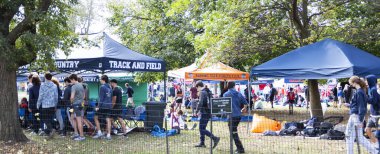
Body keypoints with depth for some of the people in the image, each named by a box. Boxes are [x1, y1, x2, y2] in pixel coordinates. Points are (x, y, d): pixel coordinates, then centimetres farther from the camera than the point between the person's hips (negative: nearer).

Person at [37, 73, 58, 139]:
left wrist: (38, 105, 5)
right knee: (50, 119, 14)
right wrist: (55, 105, 18)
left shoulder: (42, 86, -8)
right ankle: (48, 130, 22)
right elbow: (56, 97, 6)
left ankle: (51, 129, -18)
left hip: (45, 106, -4)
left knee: (45, 119, 2)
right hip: (52, 106, 4)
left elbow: (40, 97, -6)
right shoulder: (55, 86, 1)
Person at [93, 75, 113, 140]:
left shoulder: (102, 87, -10)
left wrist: (98, 106, -11)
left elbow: (101, 98, -13)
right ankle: (108, 135, 3)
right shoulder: (110, 87, 14)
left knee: (96, 118, 8)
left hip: (103, 105, -7)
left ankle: (99, 132, 4)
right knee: (108, 120, 4)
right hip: (109, 106, 7)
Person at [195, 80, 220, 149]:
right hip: (208, 112, 9)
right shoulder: (208, 92, 15)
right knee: (202, 128, 16)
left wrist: (197, 111, -10)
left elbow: (200, 103, -23)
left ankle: (215, 138, -14)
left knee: (202, 129, -7)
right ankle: (202, 143, 21)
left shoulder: (202, 92, -13)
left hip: (204, 113, -9)